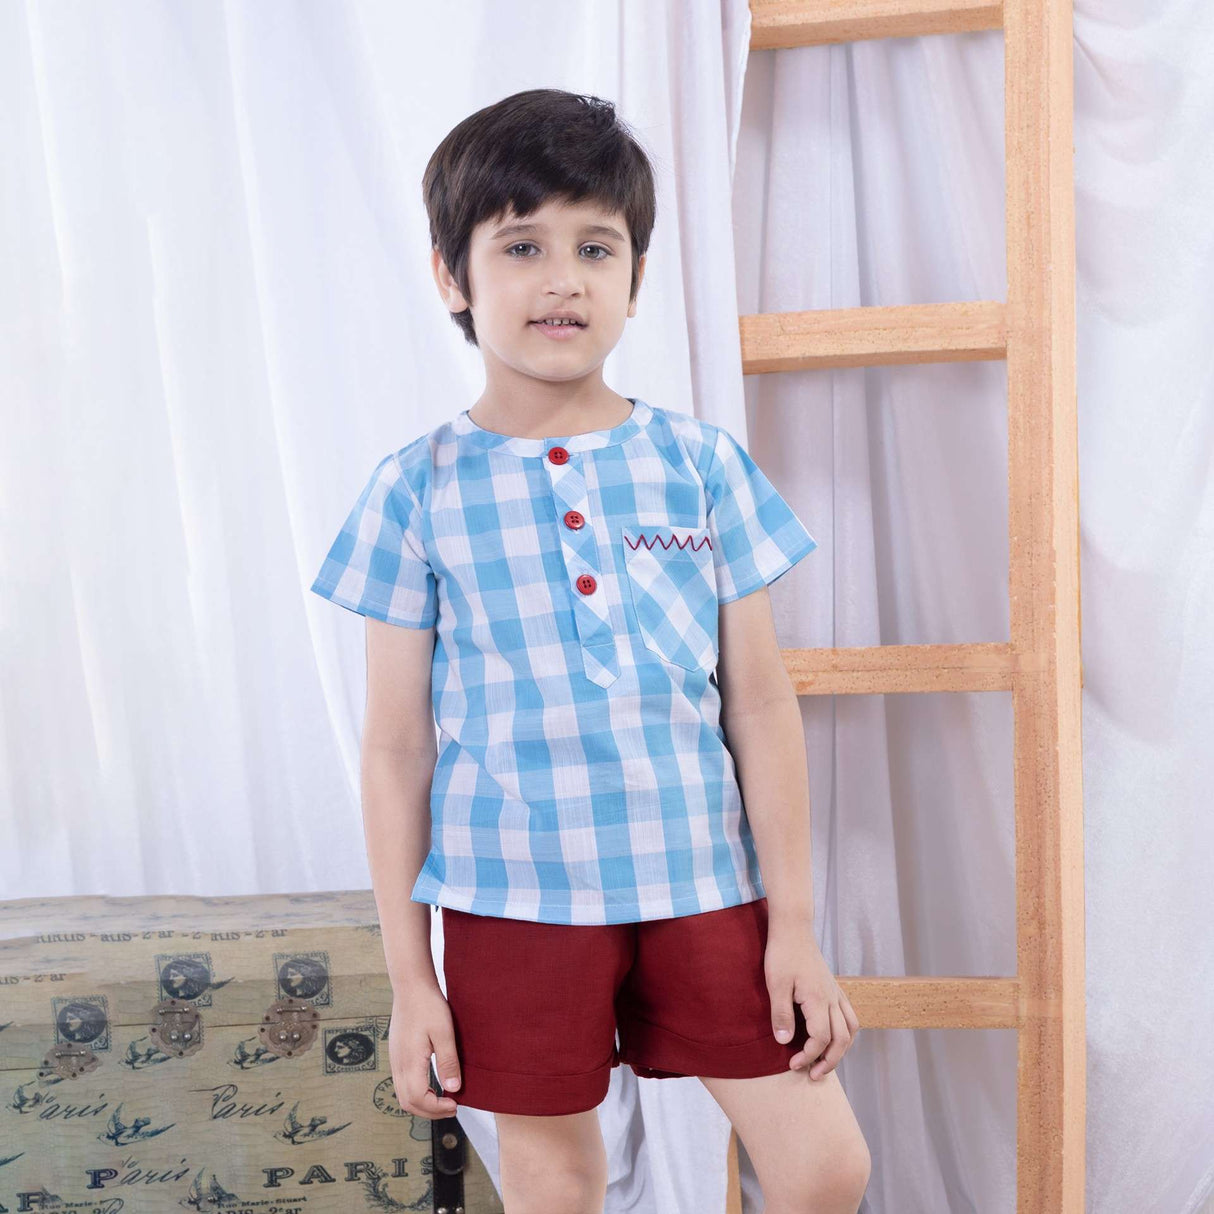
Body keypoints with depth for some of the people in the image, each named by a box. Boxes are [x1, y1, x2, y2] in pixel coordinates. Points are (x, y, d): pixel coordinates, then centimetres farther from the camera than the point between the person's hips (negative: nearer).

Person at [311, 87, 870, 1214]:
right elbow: (397, 747, 0)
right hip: (516, 902, -1)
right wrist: (409, 980, 0)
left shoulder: (702, 462, 1)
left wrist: (794, 922, 2)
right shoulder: (418, 490, -3)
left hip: (704, 887, 2)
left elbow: (760, 703, 3)